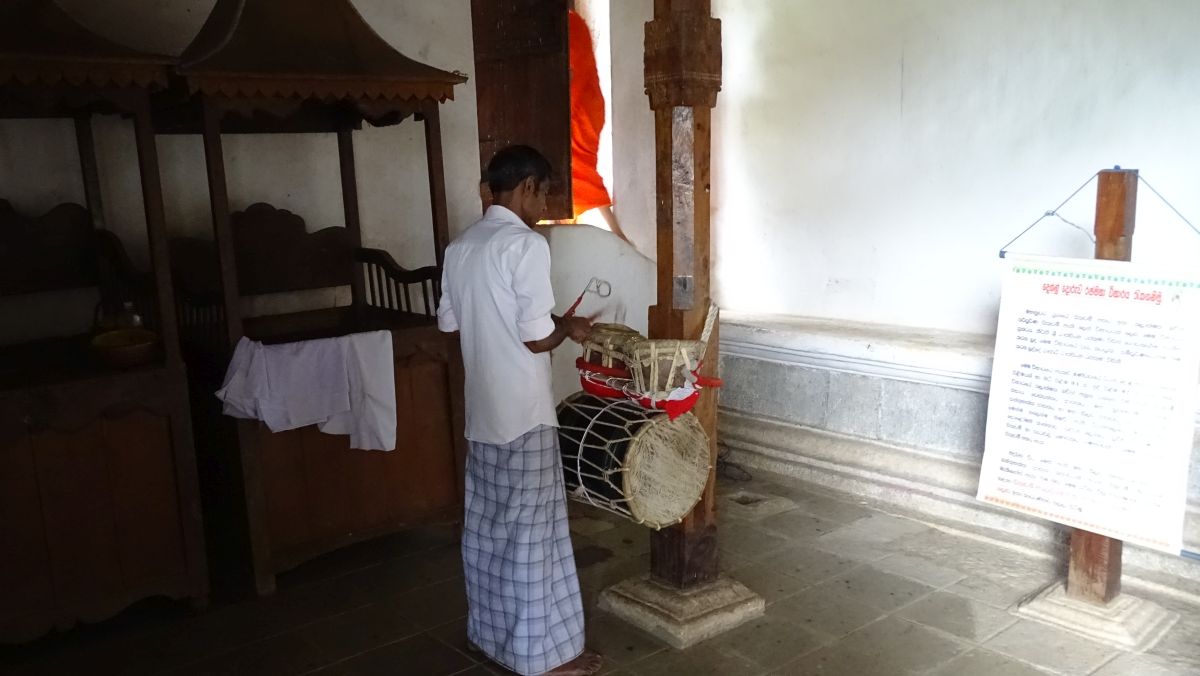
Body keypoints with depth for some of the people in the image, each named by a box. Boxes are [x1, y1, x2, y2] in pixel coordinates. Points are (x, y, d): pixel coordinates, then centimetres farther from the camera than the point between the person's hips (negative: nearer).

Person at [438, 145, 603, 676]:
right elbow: (536, 339, -20)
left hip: (481, 411, 8)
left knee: (486, 525, 17)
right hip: (523, 413, -8)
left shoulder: (459, 247, 7)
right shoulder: (526, 245, -17)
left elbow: (449, 324, 15)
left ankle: (490, 632, 32)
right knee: (531, 531, 2)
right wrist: (567, 328, 0)